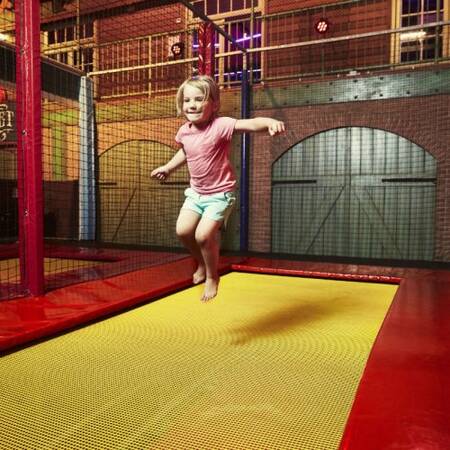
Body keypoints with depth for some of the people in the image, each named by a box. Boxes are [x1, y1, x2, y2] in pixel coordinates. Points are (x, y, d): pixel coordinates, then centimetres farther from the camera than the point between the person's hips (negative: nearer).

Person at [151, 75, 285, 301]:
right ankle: (202, 263, 25)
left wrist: (270, 122, -56)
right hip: (196, 192, 7)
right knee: (183, 230, -5)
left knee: (204, 235, -16)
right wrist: (168, 167, 26)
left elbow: (250, 123, -37)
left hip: (220, 193, -6)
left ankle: (212, 277, 12)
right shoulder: (184, 132, 0)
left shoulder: (220, 126, -20)